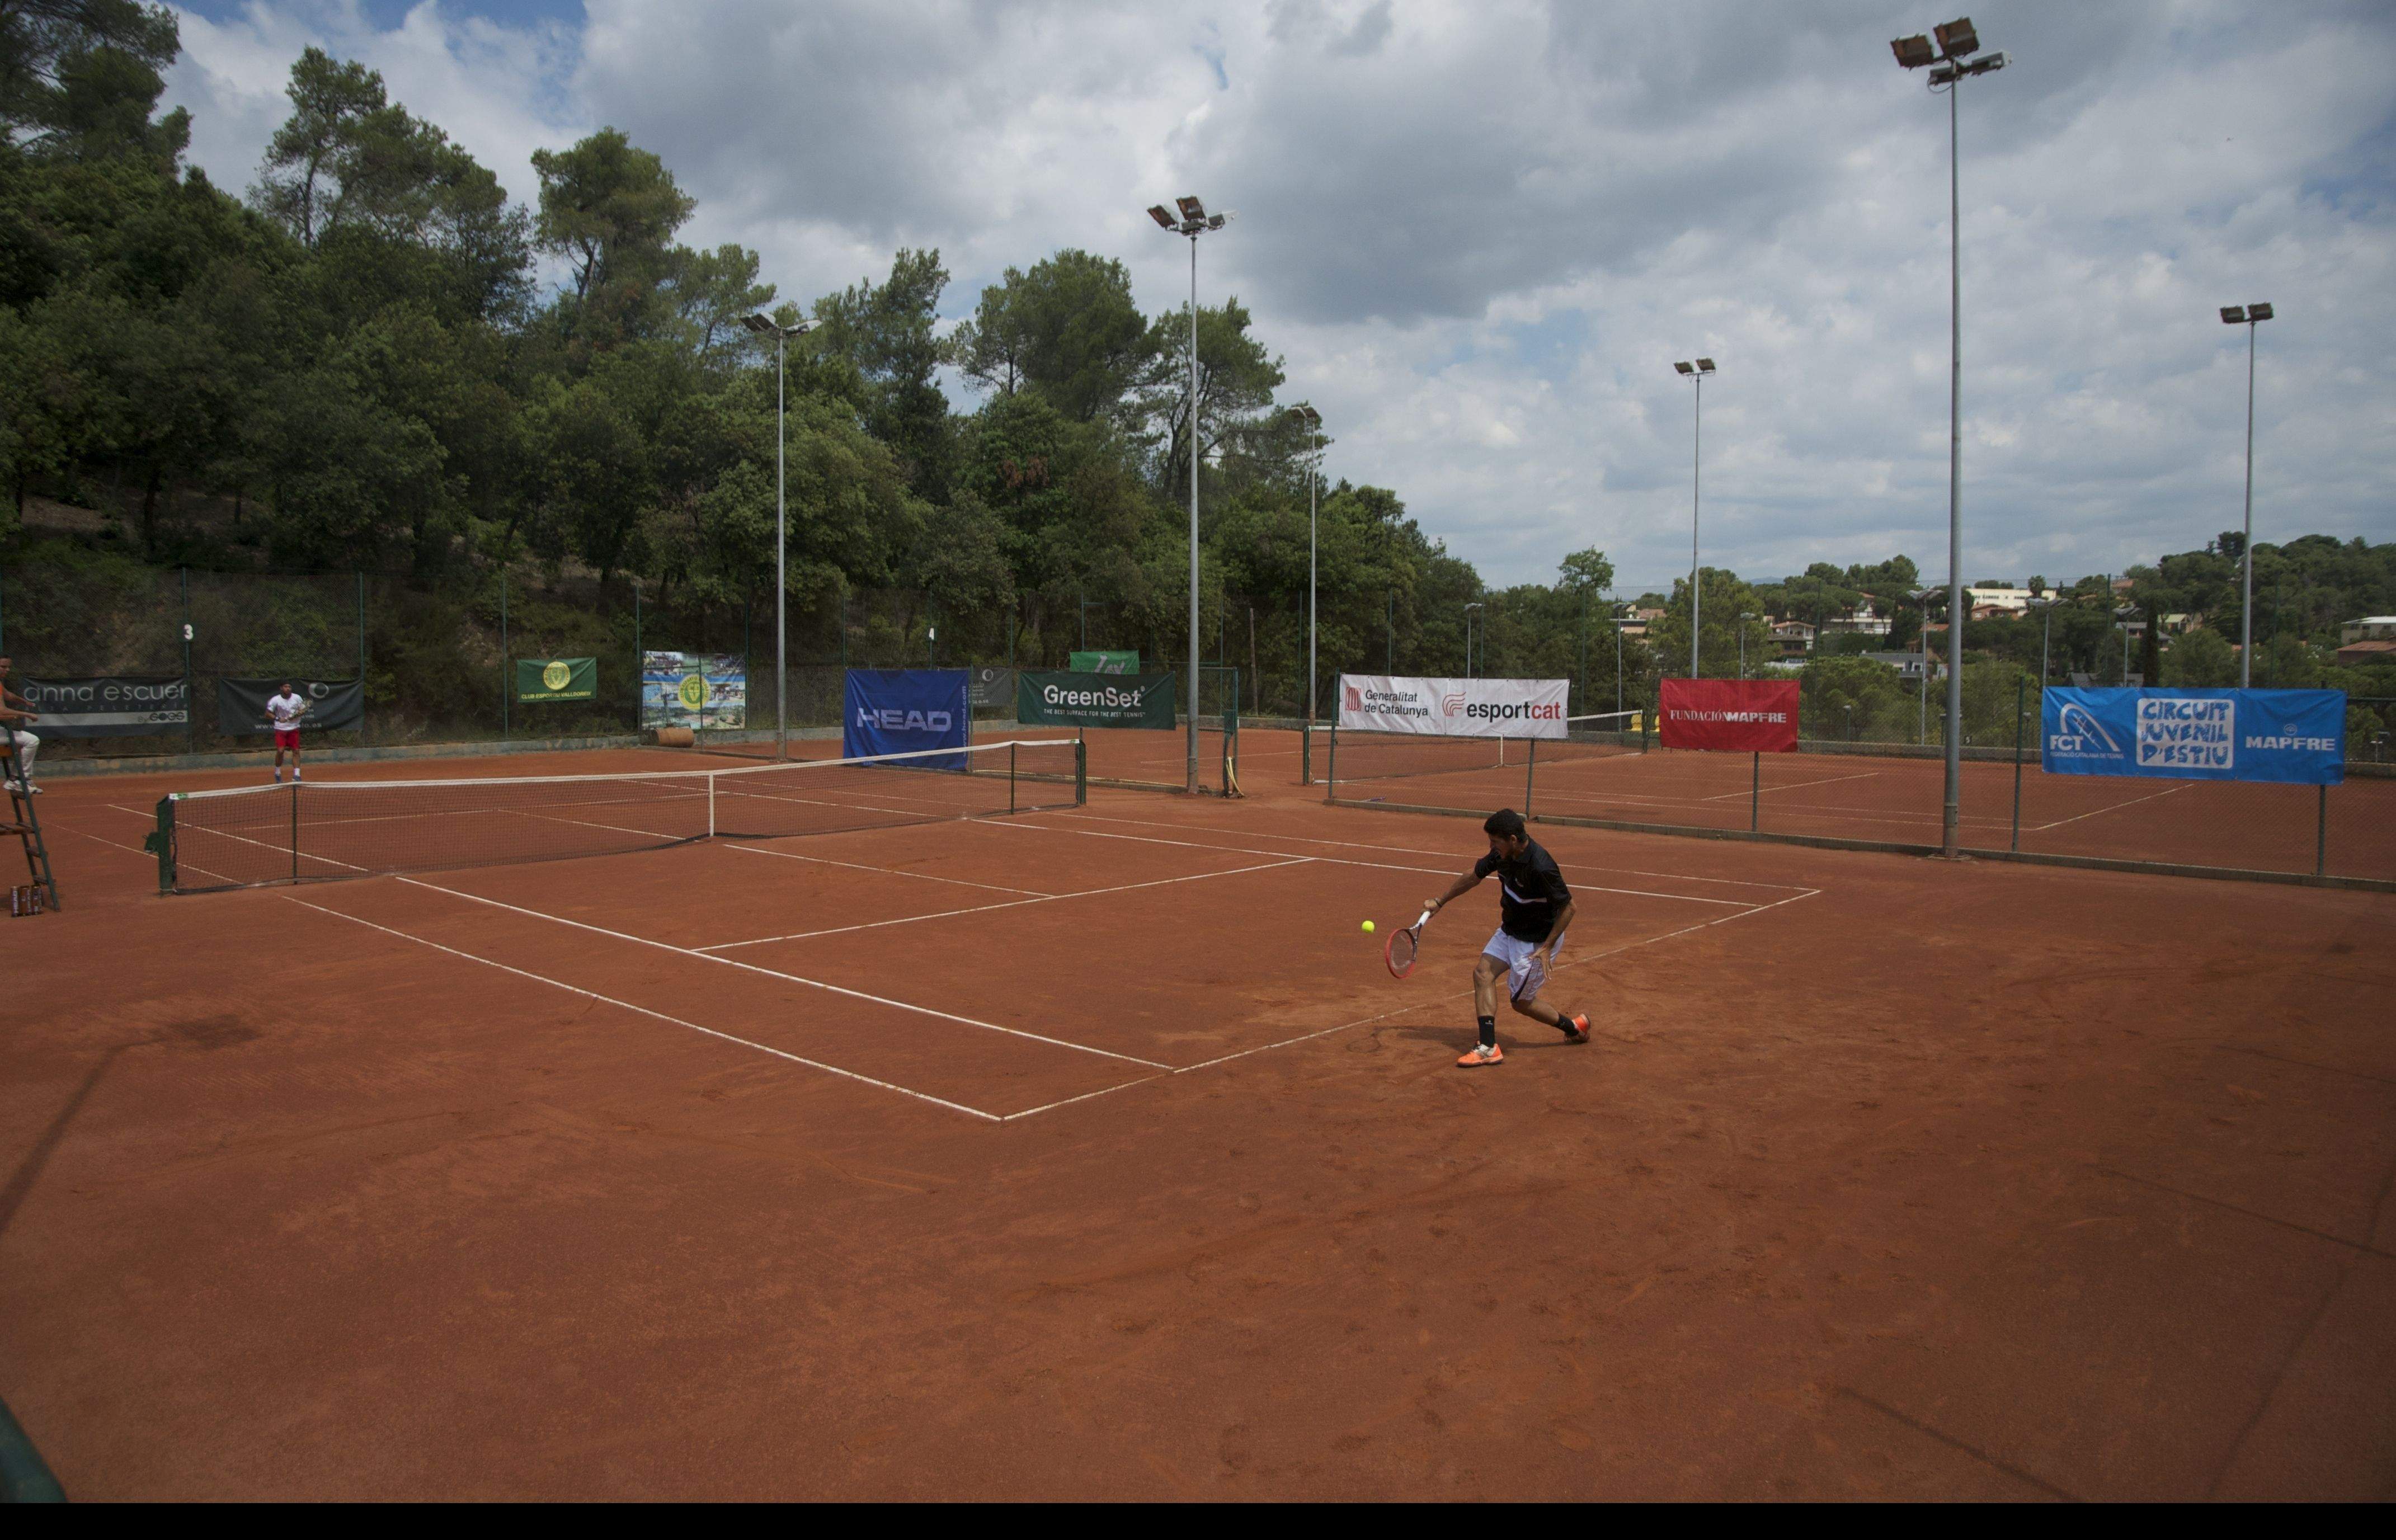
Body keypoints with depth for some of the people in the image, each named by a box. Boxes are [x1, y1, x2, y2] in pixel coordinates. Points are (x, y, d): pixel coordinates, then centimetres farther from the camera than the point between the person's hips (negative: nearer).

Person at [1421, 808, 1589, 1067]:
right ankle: (1489, 1048, 1)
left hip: (1537, 941, -8)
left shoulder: (1541, 867, -33)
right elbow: (1473, 877, 8)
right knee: (1483, 973, -3)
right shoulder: (1502, 854, -8)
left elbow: (1568, 907, -24)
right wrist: (1439, 902, 16)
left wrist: (1547, 948, -25)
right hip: (1509, 930, 8)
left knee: (1522, 1001, 2)